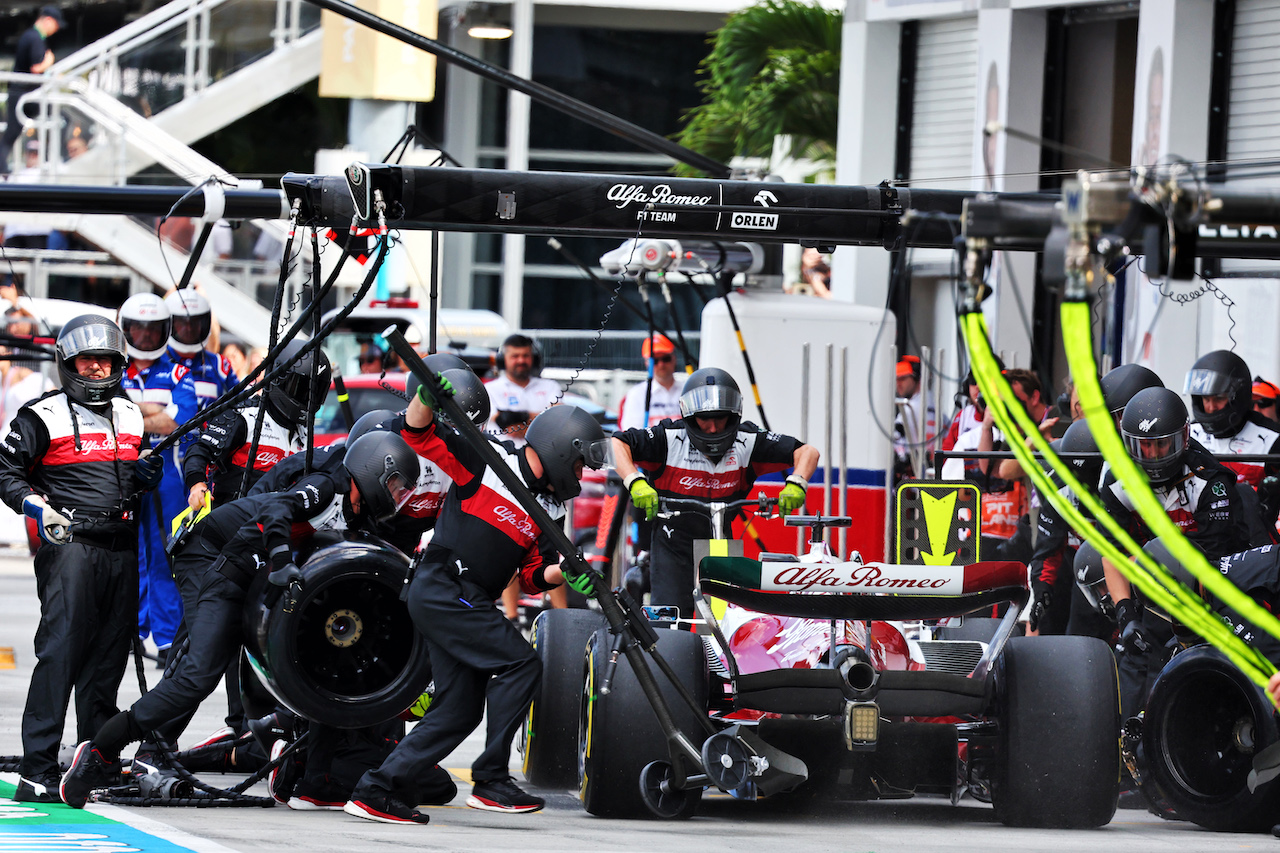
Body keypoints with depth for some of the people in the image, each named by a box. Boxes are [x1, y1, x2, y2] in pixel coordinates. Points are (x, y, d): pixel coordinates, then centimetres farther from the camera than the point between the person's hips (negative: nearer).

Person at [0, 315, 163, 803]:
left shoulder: (132, 417, 19)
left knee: (109, 657, 9)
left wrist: (147, 476, 9)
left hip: (122, 549, 6)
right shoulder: (43, 417, 1)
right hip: (69, 543, -6)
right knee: (60, 651, -13)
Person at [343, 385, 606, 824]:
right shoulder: (488, 463, -4)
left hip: (461, 604, 9)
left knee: (460, 711, 8)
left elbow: (534, 573, 14)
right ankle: (490, 780, -13)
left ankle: (378, 791, 11)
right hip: (442, 587, -9)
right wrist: (426, 398, -25)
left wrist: (564, 573, -7)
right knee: (521, 663, -14)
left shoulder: (548, 511, 15)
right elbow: (420, 434, -6)